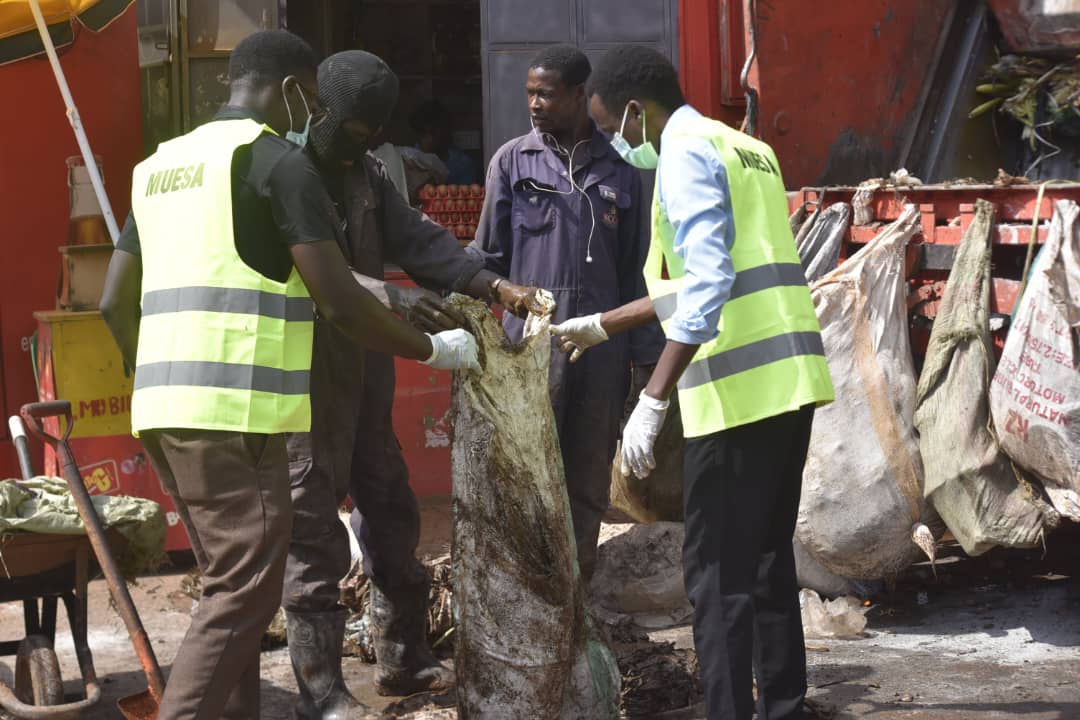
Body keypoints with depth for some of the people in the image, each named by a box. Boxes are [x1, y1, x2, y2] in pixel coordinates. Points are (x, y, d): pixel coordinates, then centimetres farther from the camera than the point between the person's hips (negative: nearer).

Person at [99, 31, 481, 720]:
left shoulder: (161, 164, 19)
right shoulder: (279, 161, -5)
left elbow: (116, 302, 21)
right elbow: (340, 302, -12)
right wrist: (435, 348, 1)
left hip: (165, 410, 8)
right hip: (236, 412, -8)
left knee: (231, 583, 15)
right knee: (244, 592, -7)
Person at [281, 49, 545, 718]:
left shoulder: (365, 172, 13)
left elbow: (416, 238, 7)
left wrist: (496, 286, -7)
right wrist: (389, 296, -36)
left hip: (364, 367, 8)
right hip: (305, 369, -8)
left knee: (389, 508, 14)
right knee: (313, 525, -4)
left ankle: (404, 657, 26)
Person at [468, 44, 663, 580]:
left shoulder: (619, 169, 8)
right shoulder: (513, 161, 5)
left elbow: (635, 269, 10)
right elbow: (488, 256, 7)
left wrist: (646, 354, 7)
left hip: (602, 347, 2)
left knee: (590, 477, 7)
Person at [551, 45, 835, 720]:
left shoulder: (686, 153, -7)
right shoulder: (748, 148, 21)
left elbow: (706, 287, -19)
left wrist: (651, 400, -21)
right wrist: (603, 325, 35)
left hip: (739, 387, -9)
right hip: (790, 379, 9)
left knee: (718, 569, -4)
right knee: (768, 556, 16)